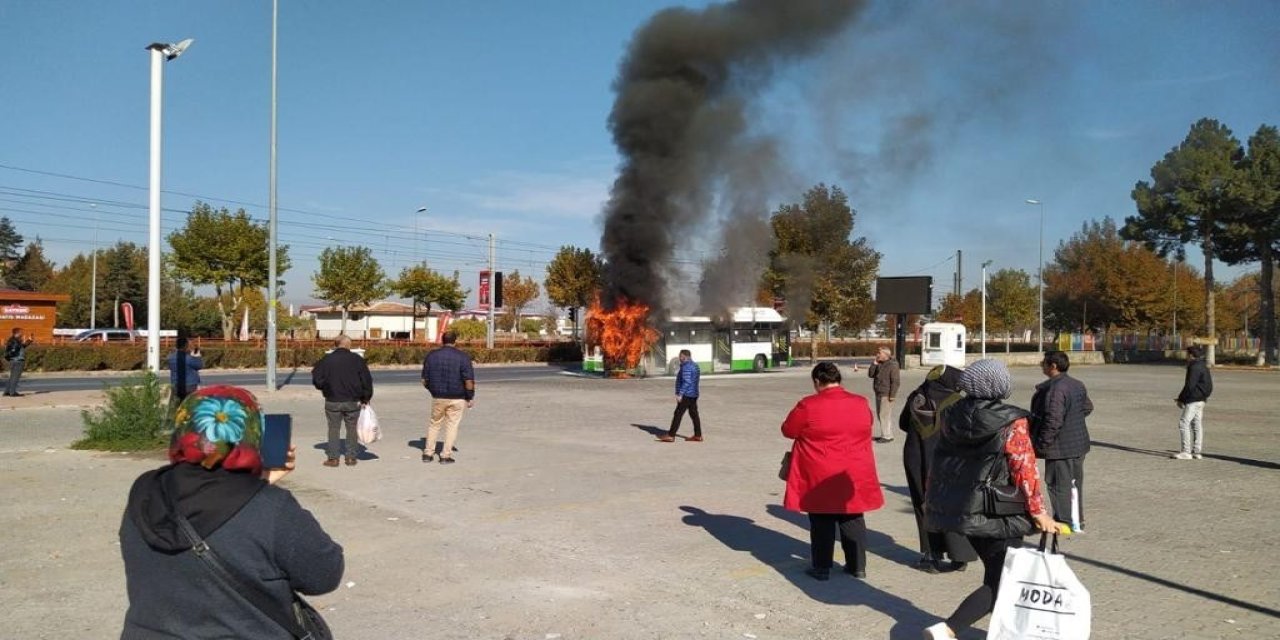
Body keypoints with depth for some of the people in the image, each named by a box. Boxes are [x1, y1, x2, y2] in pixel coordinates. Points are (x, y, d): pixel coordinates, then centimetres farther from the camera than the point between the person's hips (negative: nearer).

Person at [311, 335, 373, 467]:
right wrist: (365, 398, 9)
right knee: (351, 428, 11)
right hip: (353, 402, 0)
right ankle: (351, 457, 12)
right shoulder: (356, 359, -3)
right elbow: (367, 380, -1)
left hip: (332, 402, 0)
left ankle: (333, 458, 8)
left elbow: (317, 380, -1)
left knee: (334, 429, 8)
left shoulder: (326, 360, -4)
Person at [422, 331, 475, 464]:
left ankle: (428, 453, 18)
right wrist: (470, 398, 1)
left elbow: (424, 380, 5)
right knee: (452, 425, 8)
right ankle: (446, 456, 8)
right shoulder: (463, 357, -9)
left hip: (438, 397, 3)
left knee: (435, 424, 18)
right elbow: (469, 381, -13)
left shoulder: (431, 356, 1)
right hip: (457, 398, -3)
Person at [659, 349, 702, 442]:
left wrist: (680, 394, -23)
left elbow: (687, 382, -23)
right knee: (694, 414, 10)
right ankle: (698, 436, 10)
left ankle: (671, 436, -7)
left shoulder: (686, 367, -16)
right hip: (693, 394, 10)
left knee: (678, 414, -7)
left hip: (686, 395, -10)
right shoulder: (694, 365, 15)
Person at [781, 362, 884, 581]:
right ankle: (858, 565, 23)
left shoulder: (808, 405, -13)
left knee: (822, 523, 8)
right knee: (853, 520, 16)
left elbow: (788, 430, -3)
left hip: (820, 477, -4)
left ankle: (822, 567, 13)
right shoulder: (861, 404, 1)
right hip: (854, 476, 4)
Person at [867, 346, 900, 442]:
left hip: (887, 394, -9)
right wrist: (875, 363, -4)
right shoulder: (879, 364, 12)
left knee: (885, 415, -9)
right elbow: (870, 374, 6)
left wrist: (892, 395, -21)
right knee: (880, 414, 13)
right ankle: (885, 434, 21)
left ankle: (887, 436, -5)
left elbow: (895, 381, -17)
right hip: (879, 394, 9)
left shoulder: (892, 365, -14)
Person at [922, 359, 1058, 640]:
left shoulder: (951, 415, 1)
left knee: (995, 572, 22)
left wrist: (932, 499, 20)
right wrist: (1038, 513, -6)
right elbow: (1025, 471, -15)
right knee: (1001, 581, 0)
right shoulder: (1012, 424, -14)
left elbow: (941, 461, 9)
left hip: (959, 508, 6)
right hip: (996, 513, -6)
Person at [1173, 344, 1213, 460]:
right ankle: (1197, 451, 15)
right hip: (1200, 400, 10)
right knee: (1197, 424, 12)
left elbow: (1189, 386, -20)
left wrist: (1181, 399, -8)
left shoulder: (1195, 368, -15)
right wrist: (1182, 397, 17)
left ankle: (1186, 451, -11)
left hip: (1193, 400, -10)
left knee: (1183, 423, -9)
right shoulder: (1203, 367, 16)